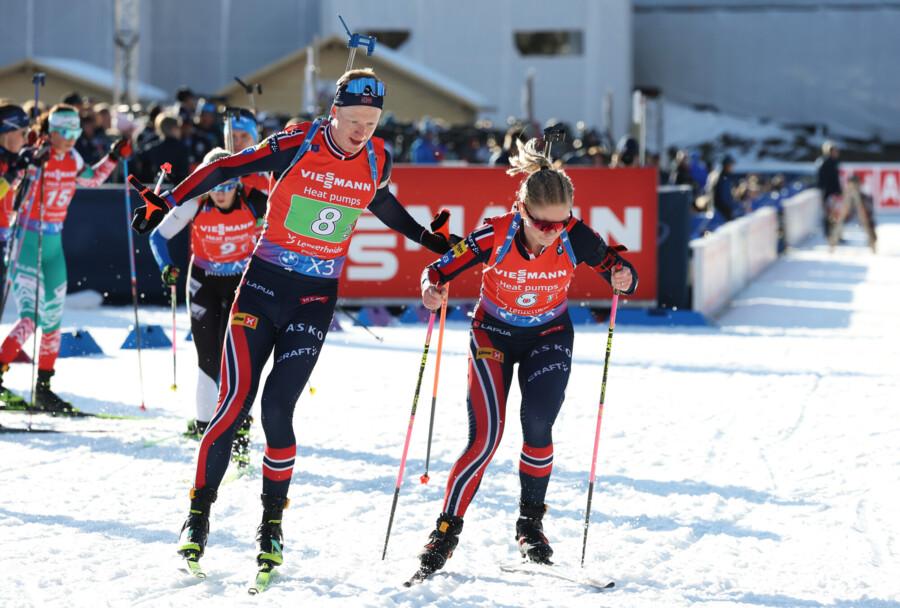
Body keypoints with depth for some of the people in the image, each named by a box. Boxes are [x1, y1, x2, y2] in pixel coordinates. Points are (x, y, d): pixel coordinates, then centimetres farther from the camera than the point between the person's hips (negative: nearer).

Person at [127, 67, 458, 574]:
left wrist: (427, 239, 25)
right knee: (234, 404, -7)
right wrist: (166, 202, -6)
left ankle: (273, 524, 9)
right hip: (264, 284, -2)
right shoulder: (295, 147, -12)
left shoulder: (378, 161, 0)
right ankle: (199, 517, 8)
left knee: (276, 410, -8)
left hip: (316, 298, 2)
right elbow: (225, 169, -4)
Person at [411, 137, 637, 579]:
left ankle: (531, 522, 4)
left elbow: (618, 269, -11)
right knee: (485, 438, -13)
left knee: (538, 424, -18)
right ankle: (446, 531, 0)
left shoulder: (575, 238, -23)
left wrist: (624, 278, -35)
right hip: (493, 333, -1)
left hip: (549, 335, 1)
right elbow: (439, 270, -19)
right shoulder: (495, 235, -27)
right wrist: (432, 290, -41)